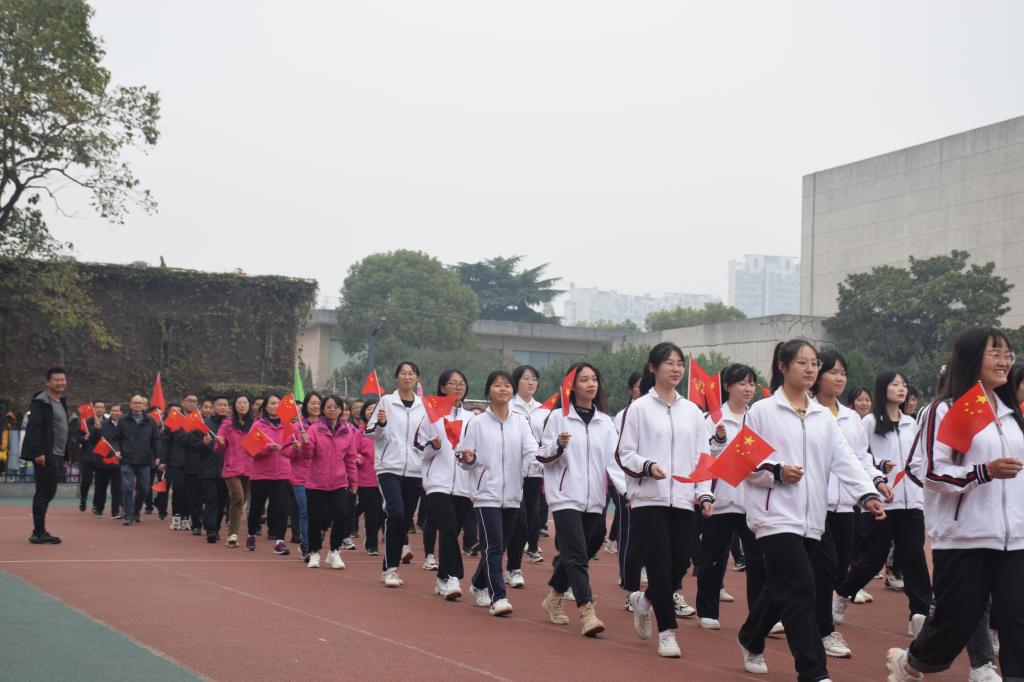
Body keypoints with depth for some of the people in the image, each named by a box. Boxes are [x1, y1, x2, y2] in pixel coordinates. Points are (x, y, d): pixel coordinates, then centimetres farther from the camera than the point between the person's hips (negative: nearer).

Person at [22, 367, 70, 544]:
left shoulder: (61, 402, 18)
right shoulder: (41, 402, -10)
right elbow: (34, 428, -17)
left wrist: (65, 456, 18)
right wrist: (38, 452, -24)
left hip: (56, 456, 9)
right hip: (45, 456, -9)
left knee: (47, 492, 12)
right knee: (44, 493, -7)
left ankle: (40, 532, 18)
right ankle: (39, 533, -4)